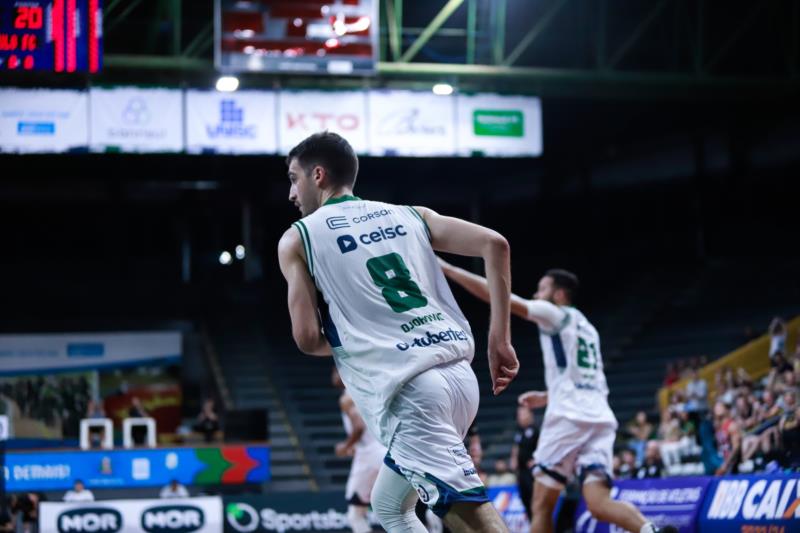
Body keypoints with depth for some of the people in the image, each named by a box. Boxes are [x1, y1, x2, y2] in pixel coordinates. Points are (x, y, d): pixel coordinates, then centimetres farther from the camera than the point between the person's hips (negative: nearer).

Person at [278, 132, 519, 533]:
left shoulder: (298, 238, 7)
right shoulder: (411, 215, 19)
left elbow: (308, 338, 0)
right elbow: (494, 244, 7)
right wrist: (500, 339, 8)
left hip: (408, 393, -6)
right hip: (460, 375, 6)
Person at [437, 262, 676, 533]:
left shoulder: (558, 314, 5)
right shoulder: (586, 328, 28)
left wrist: (447, 268, 2)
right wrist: (548, 397, 41)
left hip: (569, 417, -7)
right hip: (600, 417, 7)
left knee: (542, 505, 1)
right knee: (599, 504, -7)